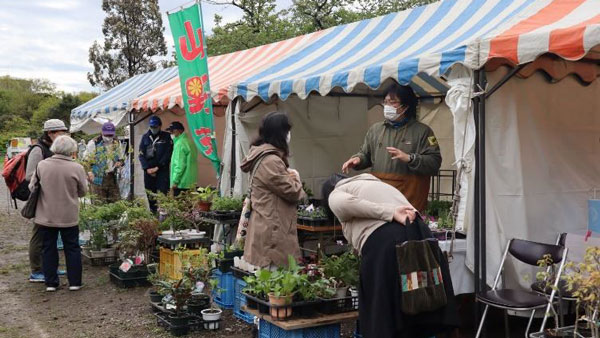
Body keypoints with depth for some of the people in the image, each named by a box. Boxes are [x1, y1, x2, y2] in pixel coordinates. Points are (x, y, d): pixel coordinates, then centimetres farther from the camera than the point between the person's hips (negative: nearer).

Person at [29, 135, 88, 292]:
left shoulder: (42, 165, -7)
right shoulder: (77, 168, -14)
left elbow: (32, 186, 4)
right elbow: (83, 191, -4)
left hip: (46, 216, 2)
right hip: (69, 216, -2)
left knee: (48, 248, 13)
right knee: (72, 248, 12)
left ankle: (51, 282, 18)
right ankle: (74, 282, 15)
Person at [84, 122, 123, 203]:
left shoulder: (116, 143, 10)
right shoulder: (94, 143, -5)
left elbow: (121, 159, 22)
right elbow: (86, 159, -2)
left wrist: (119, 163, -1)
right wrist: (89, 172, -15)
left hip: (112, 178, 5)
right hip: (98, 178, -5)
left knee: (116, 202, 7)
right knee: (99, 204, -4)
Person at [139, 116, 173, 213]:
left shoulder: (166, 137, 2)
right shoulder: (145, 137, 11)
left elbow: (168, 154, -4)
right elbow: (141, 154, 8)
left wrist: (157, 167, -9)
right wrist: (147, 168, -4)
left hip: (162, 170, -3)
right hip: (148, 170, 3)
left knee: (163, 193, -11)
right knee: (150, 194, 7)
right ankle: (153, 213, 16)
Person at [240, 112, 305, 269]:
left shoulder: (262, 156, 12)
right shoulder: (270, 161, -21)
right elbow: (292, 192, -15)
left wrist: (288, 175, 5)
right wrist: (295, 177, 4)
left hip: (267, 225, 11)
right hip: (273, 229, -11)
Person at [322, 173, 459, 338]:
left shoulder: (335, 194, 18)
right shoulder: (375, 182, 38)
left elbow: (344, 203, -7)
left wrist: (390, 213, -11)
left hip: (382, 240, -6)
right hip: (419, 231, 7)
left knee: (383, 312, 5)